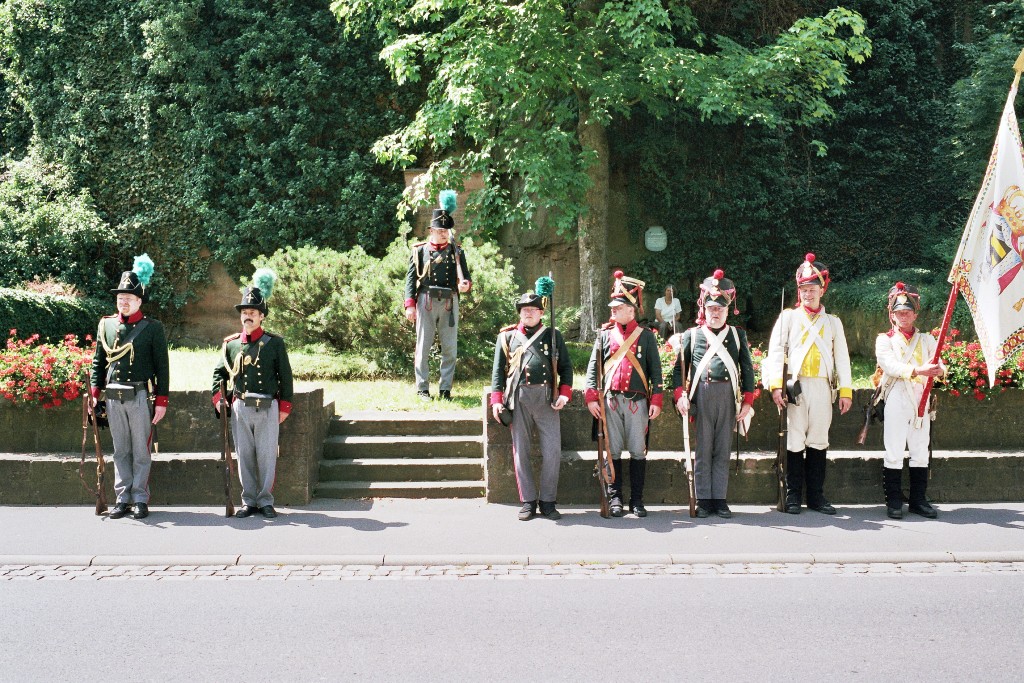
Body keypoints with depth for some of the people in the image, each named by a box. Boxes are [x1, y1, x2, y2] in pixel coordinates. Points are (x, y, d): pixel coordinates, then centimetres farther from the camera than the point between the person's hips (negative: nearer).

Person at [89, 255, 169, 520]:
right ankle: (122, 498, 15)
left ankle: (140, 499, 8)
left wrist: (161, 401, -7)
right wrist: (95, 394, 7)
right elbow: (98, 362, 15)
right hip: (113, 398, 4)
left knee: (141, 451, 2)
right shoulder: (106, 325, 10)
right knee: (120, 451, 9)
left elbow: (162, 366, -2)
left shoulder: (153, 328, -1)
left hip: (140, 397, -4)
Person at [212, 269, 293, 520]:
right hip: (240, 408, 2)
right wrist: (217, 397, 3)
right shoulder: (231, 344, 9)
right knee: (245, 456, 5)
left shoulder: (275, 343, 2)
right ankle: (249, 501, 13)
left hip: (268, 408, -2)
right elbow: (219, 372, 17)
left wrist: (285, 406, 0)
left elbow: (285, 375, 3)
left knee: (267, 456, -1)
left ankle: (265, 501, 8)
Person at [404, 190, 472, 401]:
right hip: (426, 302, -2)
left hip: (449, 303, 2)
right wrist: (410, 305, -9)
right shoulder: (419, 251, 5)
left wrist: (465, 284, -19)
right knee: (423, 346, 1)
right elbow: (411, 279, 1)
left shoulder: (456, 251, 10)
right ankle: (422, 388, 8)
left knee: (450, 348, 2)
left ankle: (445, 389, 9)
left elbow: (465, 275, 6)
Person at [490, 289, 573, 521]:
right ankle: (528, 502, 10)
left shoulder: (553, 335, 13)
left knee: (552, 451, -6)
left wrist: (564, 393, -3)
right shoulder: (507, 337, 13)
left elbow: (566, 366, 11)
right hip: (518, 399, 1)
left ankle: (548, 502, 4)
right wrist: (497, 400, 0)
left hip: (546, 399, 0)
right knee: (521, 452, 2)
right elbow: (498, 370, 11)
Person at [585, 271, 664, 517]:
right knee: (613, 451, 3)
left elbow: (655, 370, 5)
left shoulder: (646, 336, 4)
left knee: (638, 452, 1)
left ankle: (636, 500, 9)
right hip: (610, 401, 1)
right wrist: (591, 397, -2)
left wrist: (656, 400, -2)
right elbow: (593, 366, 8)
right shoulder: (605, 334, 8)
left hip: (637, 401, -1)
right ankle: (614, 499, 10)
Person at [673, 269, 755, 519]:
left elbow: (747, 369, 11)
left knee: (722, 451, 5)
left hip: (728, 397, 1)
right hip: (701, 396, -1)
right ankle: (703, 500, 6)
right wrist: (680, 395, -6)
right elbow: (679, 367, 7)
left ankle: (720, 499, 10)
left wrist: (747, 401, 3)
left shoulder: (738, 335, 13)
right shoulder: (691, 335, 9)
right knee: (703, 450, 1)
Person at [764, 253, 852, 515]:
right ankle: (793, 496, 3)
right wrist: (776, 385, -10)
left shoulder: (833, 322, 16)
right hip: (795, 386, -2)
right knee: (794, 441, -3)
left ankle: (816, 496, 10)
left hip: (822, 387, 2)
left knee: (818, 441, 4)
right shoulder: (788, 317, 10)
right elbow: (775, 351, 2)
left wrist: (846, 390, 3)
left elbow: (842, 357, 13)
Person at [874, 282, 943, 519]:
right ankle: (894, 502, 1)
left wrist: (937, 370, -21)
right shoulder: (885, 340, 6)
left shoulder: (927, 339, 17)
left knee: (920, 453, 6)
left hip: (921, 401, 4)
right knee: (894, 453, -4)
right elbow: (889, 365, -12)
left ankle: (918, 500, 14)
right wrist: (918, 370, -27)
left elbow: (940, 366, 5)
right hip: (896, 401, -3)